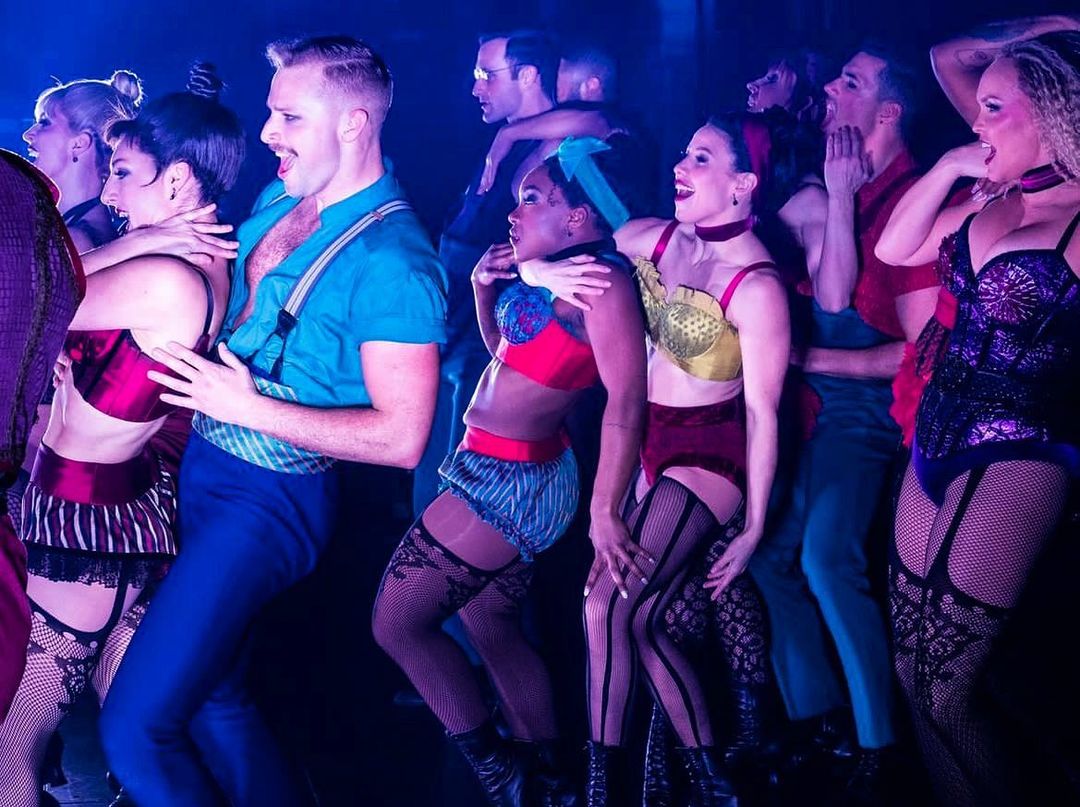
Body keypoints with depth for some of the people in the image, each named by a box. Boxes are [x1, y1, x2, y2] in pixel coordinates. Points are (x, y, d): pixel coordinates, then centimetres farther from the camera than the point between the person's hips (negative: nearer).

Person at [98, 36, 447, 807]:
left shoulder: (391, 259, -20)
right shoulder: (277, 202, 6)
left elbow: (400, 438, -23)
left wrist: (247, 408, -23)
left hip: (270, 500, -9)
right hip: (203, 468, 9)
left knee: (135, 726, -12)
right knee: (210, 697, 19)